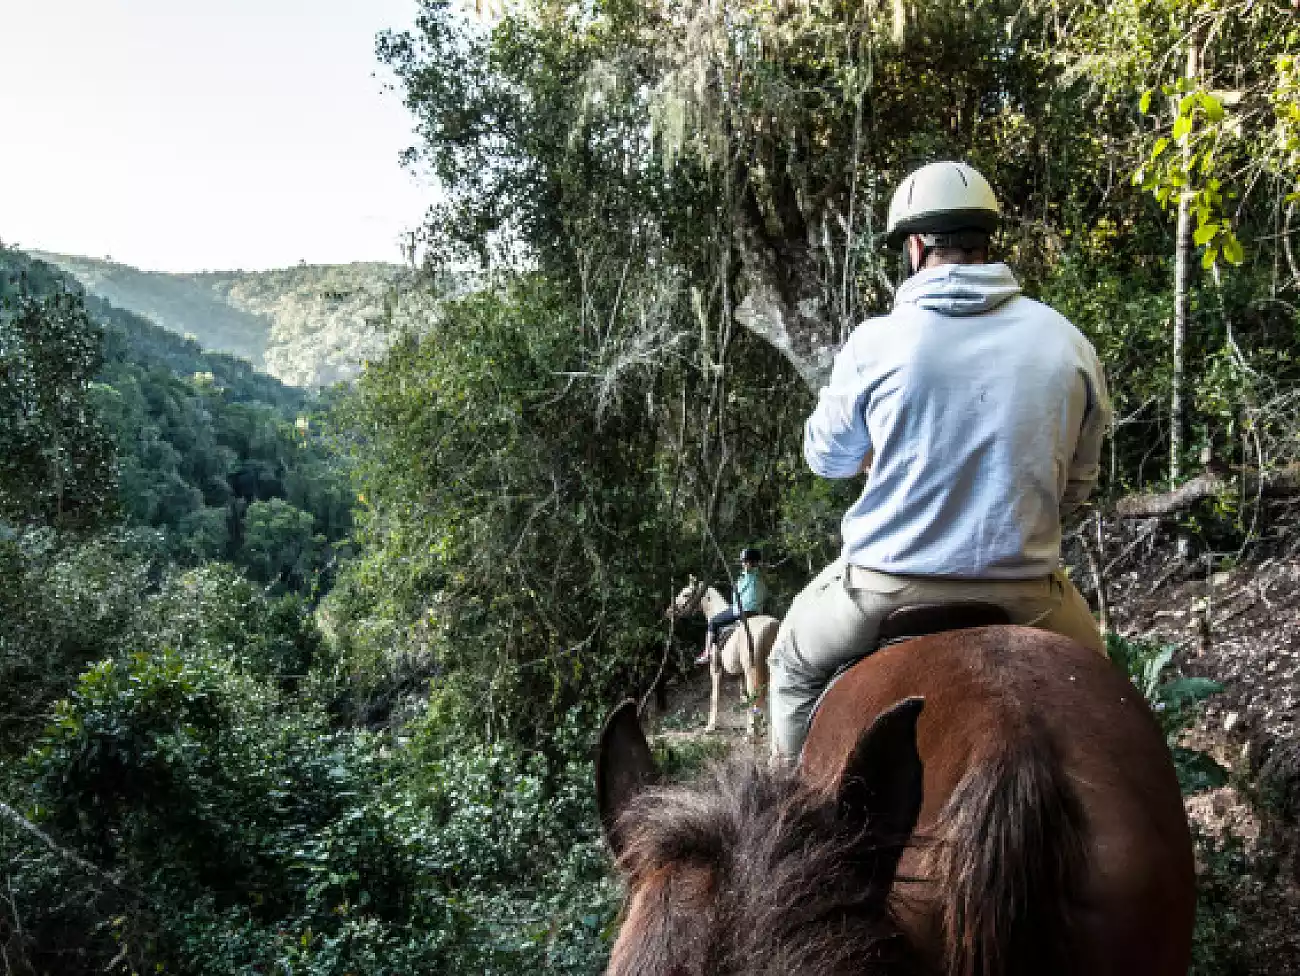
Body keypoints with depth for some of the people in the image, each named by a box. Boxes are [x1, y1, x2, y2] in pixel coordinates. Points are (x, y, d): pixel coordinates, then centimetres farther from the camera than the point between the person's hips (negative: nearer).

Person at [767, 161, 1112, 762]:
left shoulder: (875, 341, -10)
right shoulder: (1068, 343, -1)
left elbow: (826, 457, 6)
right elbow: (1076, 484, 9)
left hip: (890, 581, -2)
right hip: (1023, 588, 2)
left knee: (795, 665, 28)